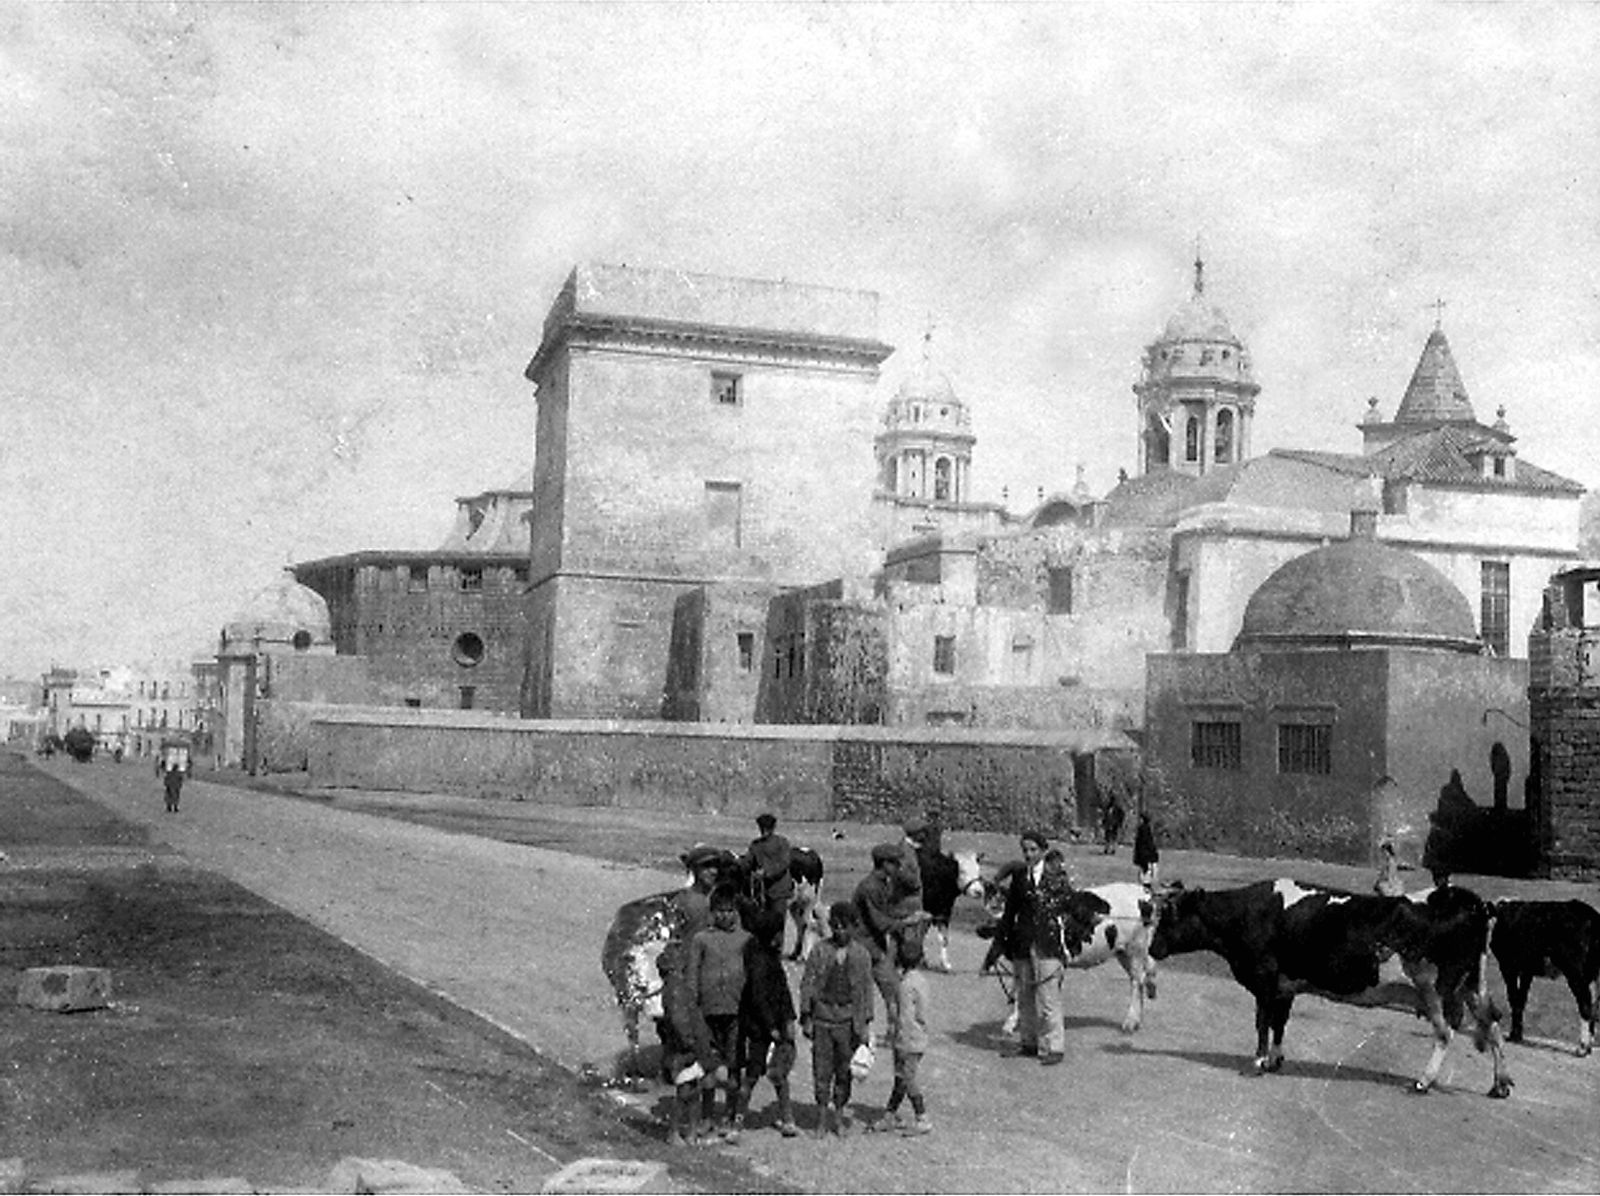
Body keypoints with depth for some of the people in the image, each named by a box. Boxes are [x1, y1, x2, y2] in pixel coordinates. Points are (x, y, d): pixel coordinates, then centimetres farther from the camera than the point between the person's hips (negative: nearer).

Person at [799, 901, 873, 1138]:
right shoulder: (819, 952, -1)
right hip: (822, 1018, 0)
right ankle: (821, 1117, 12)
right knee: (821, 1069, 1)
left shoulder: (861, 955, 2)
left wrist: (866, 1022, 4)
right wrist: (806, 1018, -1)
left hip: (848, 1019, 1)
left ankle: (840, 1116, 18)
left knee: (844, 1070, 6)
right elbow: (806, 984, 2)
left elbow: (866, 989, 6)